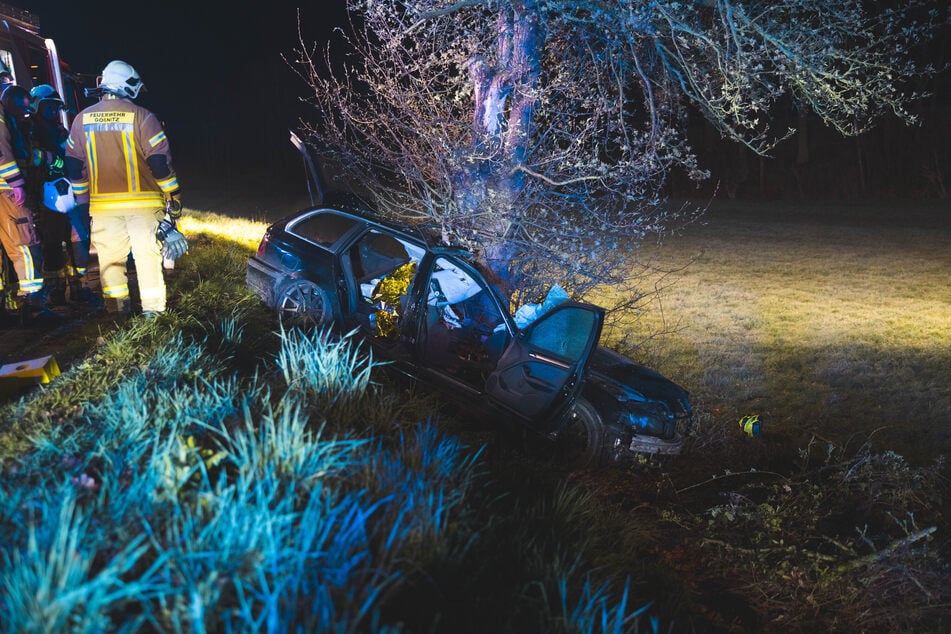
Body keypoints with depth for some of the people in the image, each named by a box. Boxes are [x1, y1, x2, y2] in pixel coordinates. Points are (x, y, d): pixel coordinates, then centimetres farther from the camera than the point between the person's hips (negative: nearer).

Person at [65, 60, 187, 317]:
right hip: (142, 202, -3)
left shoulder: (82, 119, 7)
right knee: (148, 254, 4)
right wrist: (173, 195, -1)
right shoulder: (141, 116, -7)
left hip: (103, 204, 3)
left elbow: (74, 165, 10)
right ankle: (152, 309, 6)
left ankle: (117, 310, 13)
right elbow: (160, 160, -9)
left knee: (110, 257, 10)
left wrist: (82, 197, 20)